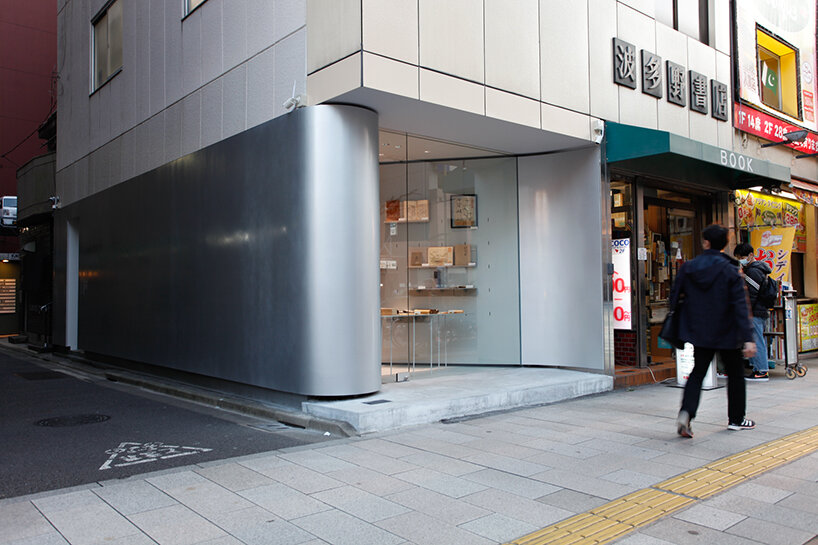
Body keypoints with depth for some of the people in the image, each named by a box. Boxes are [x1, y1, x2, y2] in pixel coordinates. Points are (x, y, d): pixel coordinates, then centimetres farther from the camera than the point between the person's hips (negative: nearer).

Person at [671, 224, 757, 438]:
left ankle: (686, 412, -11)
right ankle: (736, 419, 26)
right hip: (727, 333, -2)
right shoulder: (730, 270, -11)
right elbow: (741, 306, -16)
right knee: (735, 374, 16)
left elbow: (675, 298, 2)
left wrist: (685, 322, 19)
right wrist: (747, 338, -17)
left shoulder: (688, 268, -3)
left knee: (697, 372, 9)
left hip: (699, 332, 2)